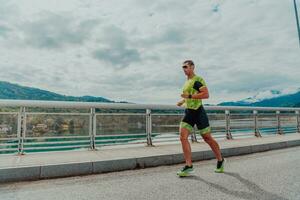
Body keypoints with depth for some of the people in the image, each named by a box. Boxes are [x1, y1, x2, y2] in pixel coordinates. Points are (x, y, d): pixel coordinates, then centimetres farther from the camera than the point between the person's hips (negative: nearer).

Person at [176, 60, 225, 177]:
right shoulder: (187, 81, 18)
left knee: (207, 138, 5)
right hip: (188, 113, 8)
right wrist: (183, 101, 16)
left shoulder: (198, 80, -9)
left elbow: (206, 94, -21)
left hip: (198, 112, -7)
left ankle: (220, 161, 28)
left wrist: (189, 96, -23)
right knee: (183, 137, -7)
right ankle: (189, 166, -3)